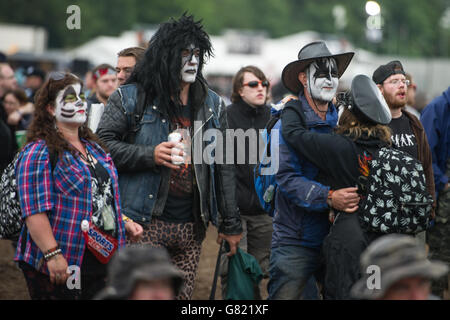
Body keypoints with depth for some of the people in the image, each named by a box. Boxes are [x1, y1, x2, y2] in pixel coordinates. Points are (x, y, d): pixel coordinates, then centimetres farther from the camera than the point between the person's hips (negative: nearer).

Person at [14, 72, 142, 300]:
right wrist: (52, 255, -24)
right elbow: (34, 212, -18)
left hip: (103, 261, 8)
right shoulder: (38, 153, -9)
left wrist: (123, 222, 16)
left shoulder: (94, 148, 17)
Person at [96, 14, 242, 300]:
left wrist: (231, 224, 11)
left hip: (192, 227, 4)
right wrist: (150, 156, -18)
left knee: (183, 297, 6)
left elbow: (223, 167, 13)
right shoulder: (132, 99, -1)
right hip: (146, 223, -4)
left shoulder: (213, 105, 12)